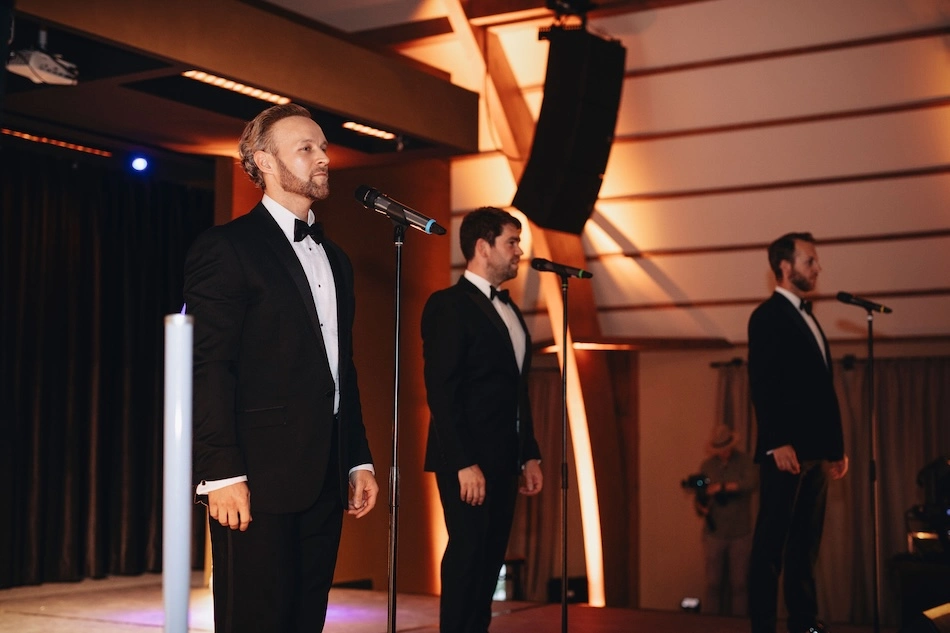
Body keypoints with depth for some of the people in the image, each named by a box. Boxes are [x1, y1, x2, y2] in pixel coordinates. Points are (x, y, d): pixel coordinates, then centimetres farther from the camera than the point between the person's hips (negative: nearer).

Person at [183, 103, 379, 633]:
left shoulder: (336, 259, 19)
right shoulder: (227, 248, -5)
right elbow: (209, 367, -12)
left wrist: (359, 461, 15)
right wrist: (222, 473, -17)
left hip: (325, 480, 7)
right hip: (258, 479, -7)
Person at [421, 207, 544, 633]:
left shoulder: (509, 309, 17)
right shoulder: (448, 305, -8)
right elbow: (440, 391, -15)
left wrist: (529, 455, 13)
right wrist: (463, 463, -20)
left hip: (503, 461, 8)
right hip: (468, 461, -8)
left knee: (490, 559, 9)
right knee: (468, 555, -5)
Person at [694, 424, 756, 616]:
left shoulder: (744, 461, 0)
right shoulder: (707, 465, 6)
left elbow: (751, 482, -19)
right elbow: (699, 497, 7)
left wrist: (721, 487, -22)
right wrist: (701, 508, -15)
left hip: (740, 534, -1)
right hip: (714, 533, 1)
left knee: (739, 584, -1)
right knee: (713, 583, -2)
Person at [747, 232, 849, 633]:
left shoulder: (808, 318, 21)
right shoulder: (768, 316, -4)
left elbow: (823, 389, 19)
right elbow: (762, 385, -14)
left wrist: (835, 447, 15)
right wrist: (778, 442, -22)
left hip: (815, 450, 8)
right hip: (787, 449, -8)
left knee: (805, 542, 11)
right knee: (772, 541, -6)